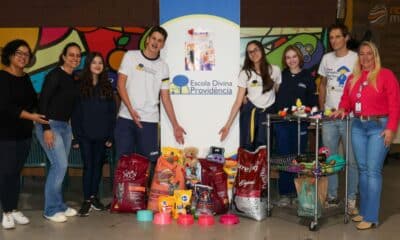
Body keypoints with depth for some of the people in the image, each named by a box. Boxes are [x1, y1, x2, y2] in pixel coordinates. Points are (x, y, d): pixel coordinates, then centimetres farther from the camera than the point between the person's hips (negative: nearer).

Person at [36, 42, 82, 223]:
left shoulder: (74, 79, 10)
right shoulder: (55, 75, -12)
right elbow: (42, 101, -17)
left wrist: (72, 128, 15)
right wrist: (46, 128, -21)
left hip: (65, 125, 8)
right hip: (50, 125, -7)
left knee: (60, 166, 10)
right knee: (60, 164, -11)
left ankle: (59, 205, 20)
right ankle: (51, 210, 0)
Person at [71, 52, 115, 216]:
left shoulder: (107, 86, 8)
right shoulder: (80, 85, 0)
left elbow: (112, 112, 6)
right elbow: (75, 111, -2)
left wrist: (110, 135, 1)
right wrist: (77, 134, -8)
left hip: (102, 134, 3)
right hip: (85, 134, -3)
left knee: (98, 165, 9)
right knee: (88, 166, -2)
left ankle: (94, 197, 21)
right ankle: (86, 200, 4)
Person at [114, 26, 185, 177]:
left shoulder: (163, 67, 9)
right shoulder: (131, 56, 4)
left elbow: (165, 97, 9)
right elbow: (121, 84, -1)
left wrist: (175, 125, 4)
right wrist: (131, 110, -12)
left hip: (149, 121, 1)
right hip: (126, 118, -1)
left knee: (149, 162, -1)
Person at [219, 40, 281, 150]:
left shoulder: (275, 70, 0)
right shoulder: (245, 73, -2)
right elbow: (238, 101, -5)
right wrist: (228, 125, -12)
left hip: (268, 113, 0)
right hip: (250, 113, 0)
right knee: (247, 148, -2)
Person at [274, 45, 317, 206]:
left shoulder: (307, 76, 6)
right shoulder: (281, 76, 9)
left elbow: (312, 100, 5)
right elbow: (272, 96, 7)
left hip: (300, 123, -1)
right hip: (281, 122, 1)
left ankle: (297, 191, 17)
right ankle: (284, 194, 7)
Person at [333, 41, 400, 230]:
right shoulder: (353, 78, 13)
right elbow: (346, 99, 19)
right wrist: (343, 109, -4)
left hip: (378, 126, -5)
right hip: (358, 126, 6)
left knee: (373, 171, -7)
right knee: (363, 170, 9)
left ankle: (371, 217, -2)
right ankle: (364, 211, 19)